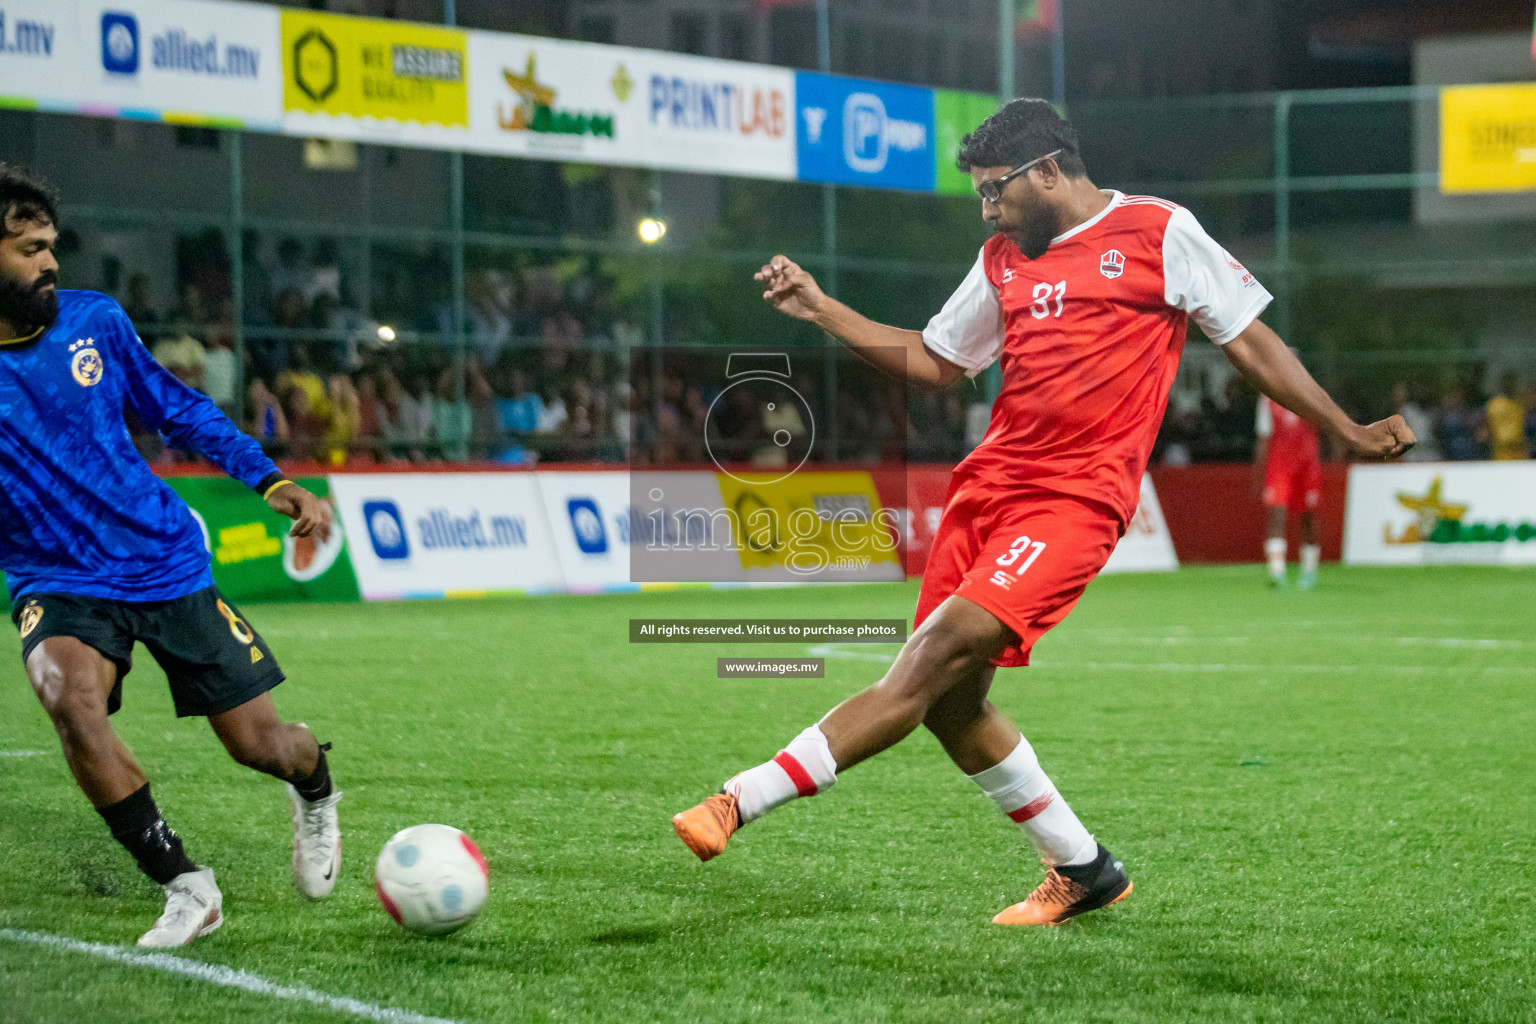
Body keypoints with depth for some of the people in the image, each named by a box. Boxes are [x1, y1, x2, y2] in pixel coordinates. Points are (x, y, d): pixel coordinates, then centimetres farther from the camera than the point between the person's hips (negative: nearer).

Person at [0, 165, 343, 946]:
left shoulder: (94, 321, -4)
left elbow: (175, 408, 10)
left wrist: (270, 480, 3)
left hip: (166, 565, 2)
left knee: (258, 743, 4)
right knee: (69, 695, -34)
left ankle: (315, 788, 45)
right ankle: (184, 887, -19)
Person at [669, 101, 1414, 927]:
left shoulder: (1159, 232, 1)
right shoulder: (1003, 259, 18)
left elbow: (1249, 341, 6)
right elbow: (934, 362, 27)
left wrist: (1346, 432, 6)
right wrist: (819, 310, 18)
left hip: (1075, 498, -7)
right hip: (988, 483, 7)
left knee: (943, 652, -20)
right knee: (949, 702, 2)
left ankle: (740, 802, -25)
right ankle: (1083, 872, 17)